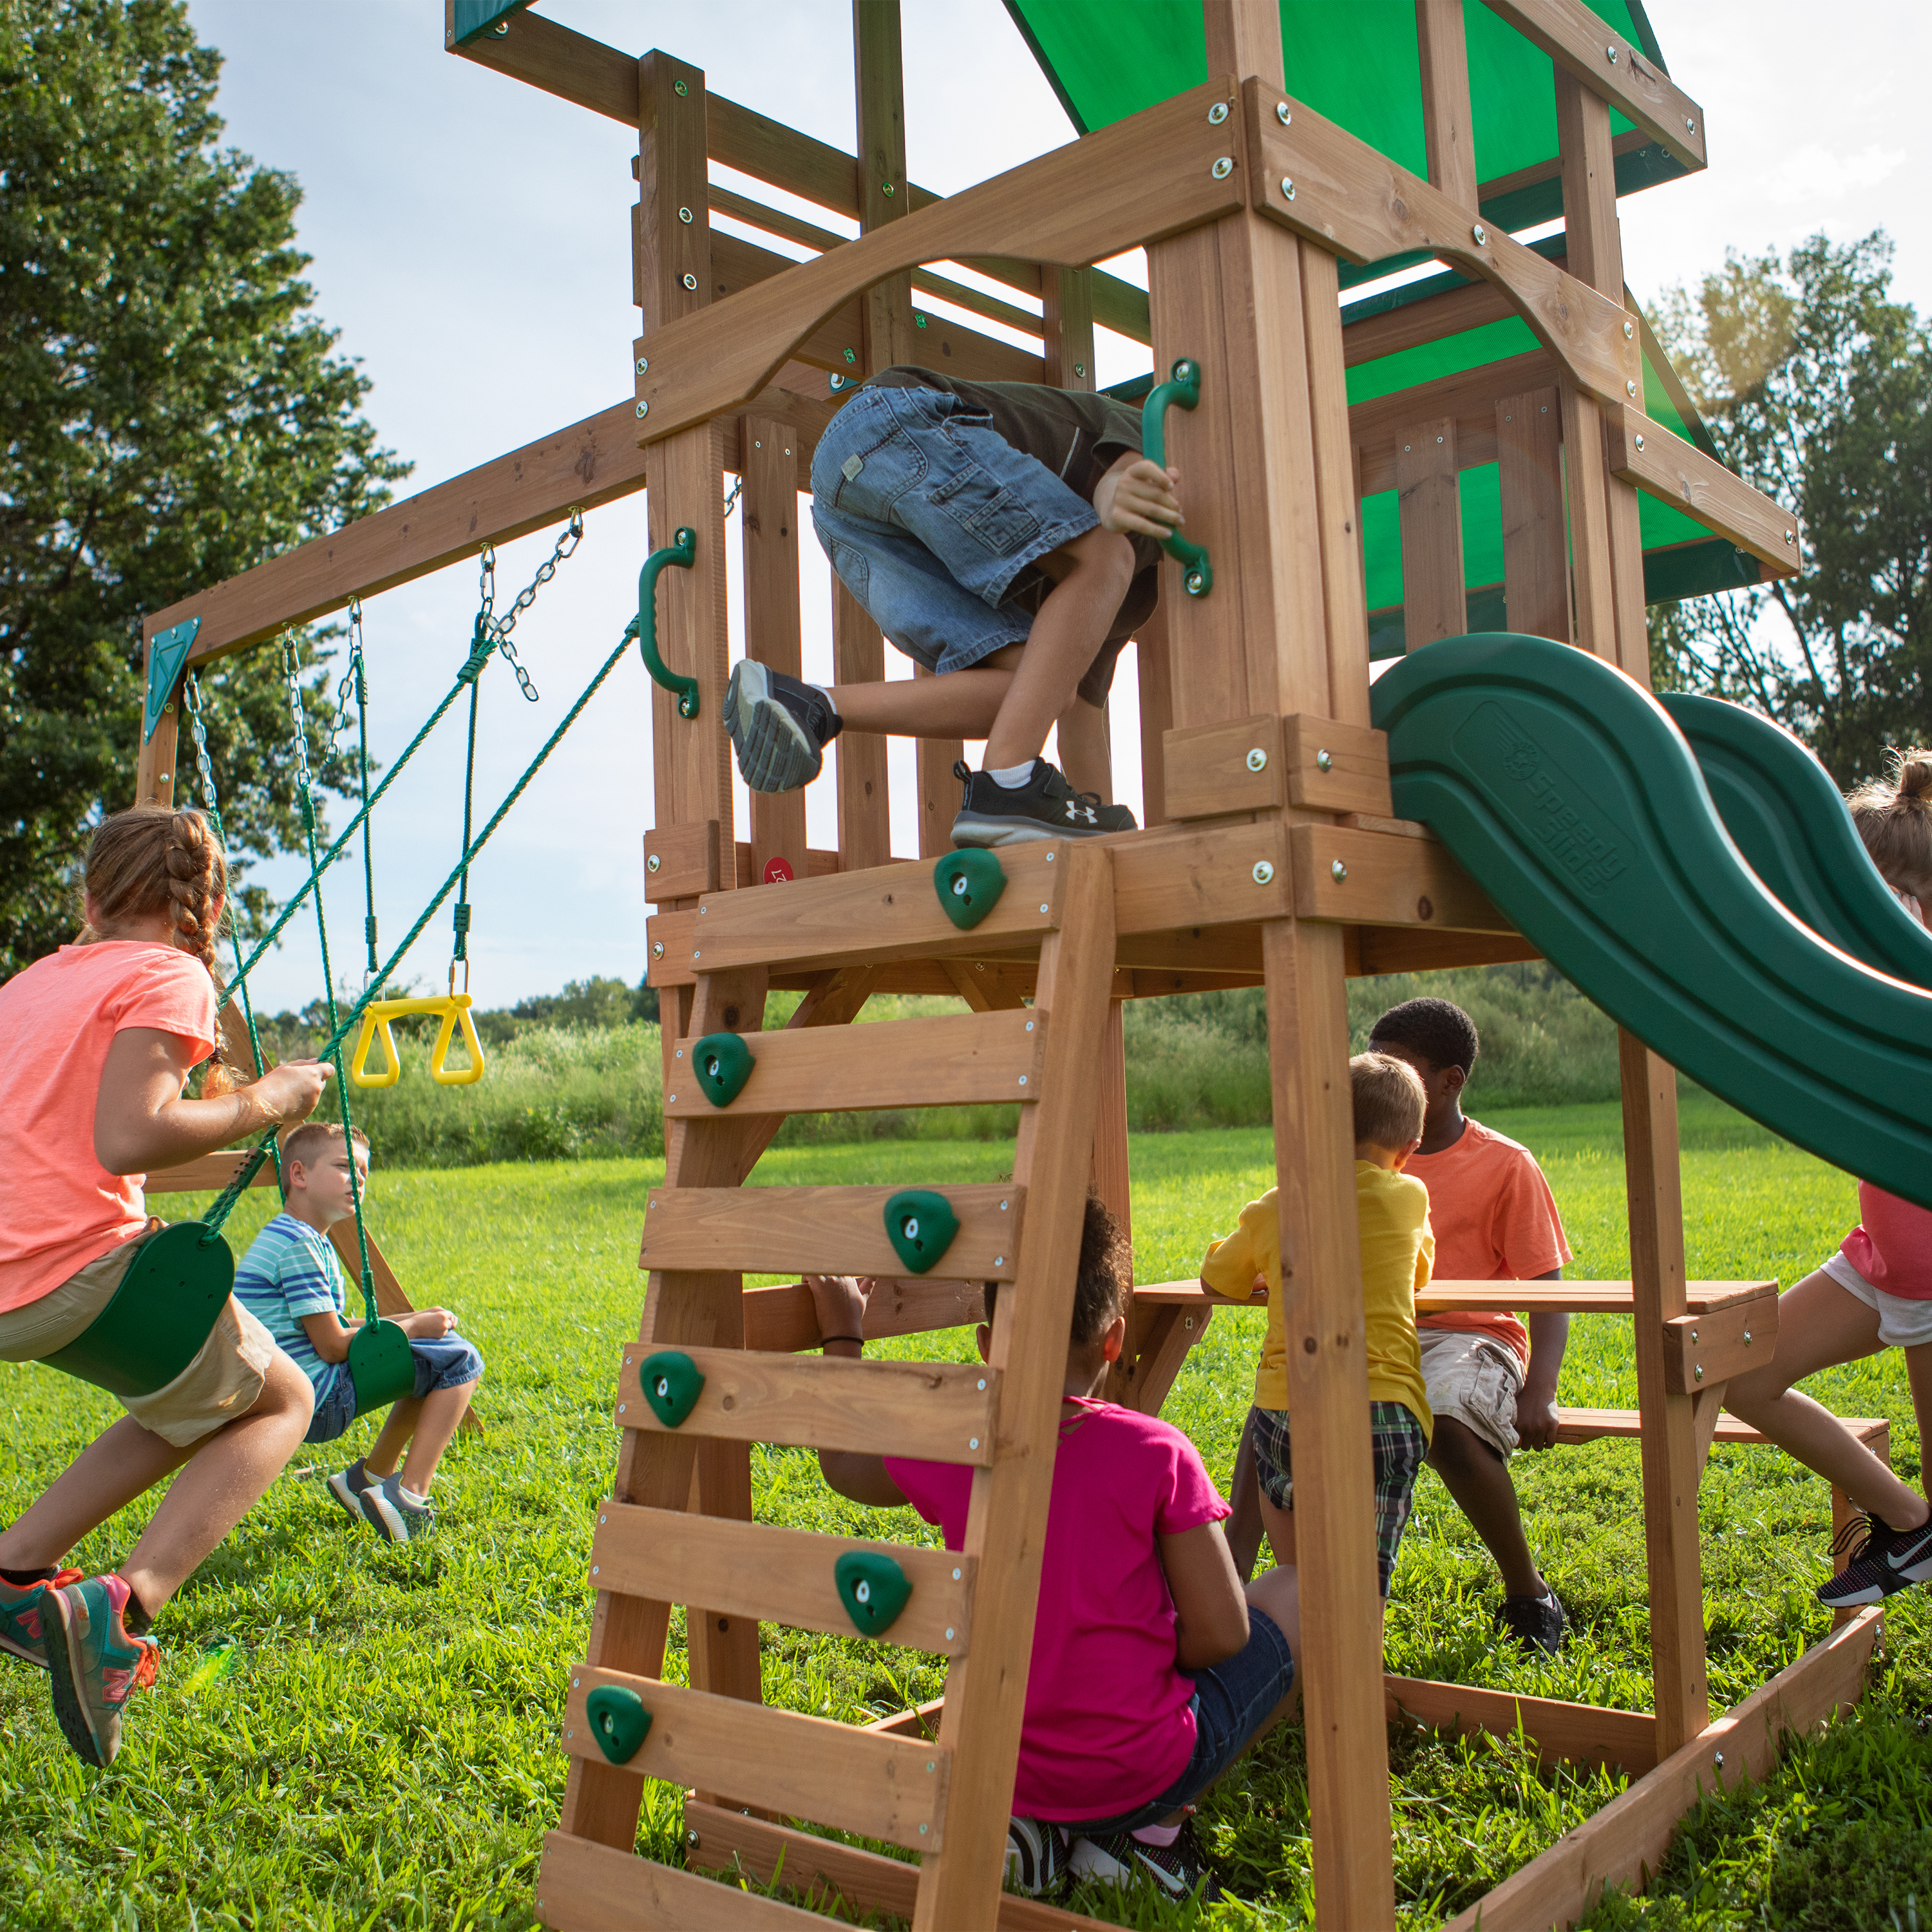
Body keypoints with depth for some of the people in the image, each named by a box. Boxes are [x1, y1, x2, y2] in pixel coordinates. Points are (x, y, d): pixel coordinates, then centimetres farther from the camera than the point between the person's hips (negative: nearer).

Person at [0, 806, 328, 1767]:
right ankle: (122, 1607, -9)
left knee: (206, 1392, 26)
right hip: (82, 1269, -8)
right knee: (279, 1402, 12)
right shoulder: (167, 975, -4)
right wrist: (261, 1102, -5)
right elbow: (126, 1140, -19)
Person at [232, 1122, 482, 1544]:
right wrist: (412, 1327, -6)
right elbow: (332, 1346, -19)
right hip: (316, 1404, -10)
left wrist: (411, 1320, 9)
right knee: (460, 1362, -8)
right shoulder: (299, 1245, -17)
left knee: (434, 1353, 23)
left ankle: (372, 1476, 24)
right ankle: (409, 1495, -11)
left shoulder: (280, 1237, 17)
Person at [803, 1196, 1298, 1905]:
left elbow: (844, 1466, 13)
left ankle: (1043, 1830, 11)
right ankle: (1150, 1827, 5)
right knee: (1299, 1587, 14)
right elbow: (1221, 1635, -12)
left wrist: (843, 1339, 21)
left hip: (1004, 1777, 4)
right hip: (1141, 1771, -4)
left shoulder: (947, 1454, -9)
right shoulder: (1155, 1454, -18)